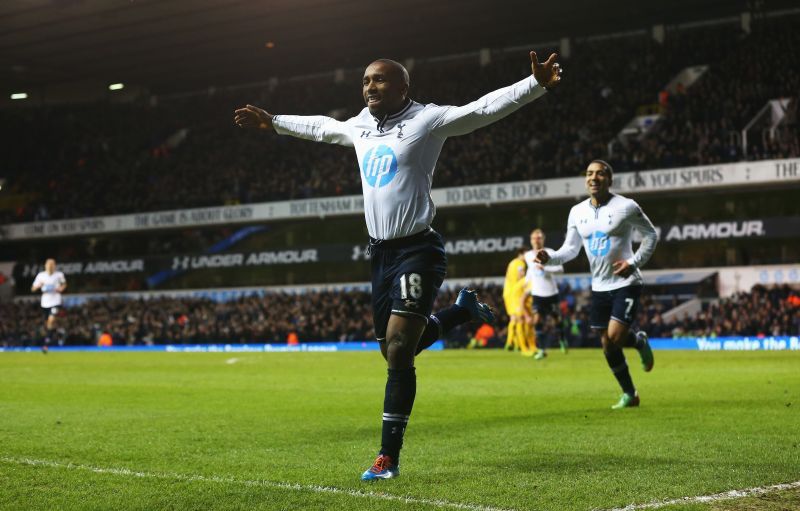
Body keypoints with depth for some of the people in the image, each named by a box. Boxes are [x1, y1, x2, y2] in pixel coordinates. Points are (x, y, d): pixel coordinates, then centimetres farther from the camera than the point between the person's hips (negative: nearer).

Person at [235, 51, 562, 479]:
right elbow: (320, 127, 33)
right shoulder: (360, 127, 13)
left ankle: (388, 457, -9)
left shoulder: (426, 120, -7)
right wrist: (272, 122, 41)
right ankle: (462, 310, 39)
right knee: (394, 352, 14)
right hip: (380, 253, 8)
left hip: (416, 251, -8)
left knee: (399, 352, -15)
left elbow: (485, 108, -15)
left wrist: (536, 85, -27)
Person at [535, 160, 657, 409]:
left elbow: (651, 234, -1)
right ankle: (629, 394, 23)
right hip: (599, 286, 5)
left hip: (625, 283, -5)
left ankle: (639, 341, 17)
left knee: (614, 337, -18)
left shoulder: (626, 207, -10)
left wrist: (635, 262, -13)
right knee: (607, 345, 7)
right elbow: (571, 248, 4)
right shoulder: (577, 212, 3)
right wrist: (550, 257, -16)